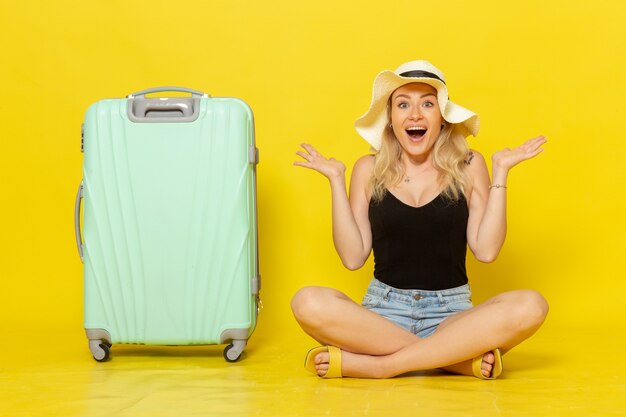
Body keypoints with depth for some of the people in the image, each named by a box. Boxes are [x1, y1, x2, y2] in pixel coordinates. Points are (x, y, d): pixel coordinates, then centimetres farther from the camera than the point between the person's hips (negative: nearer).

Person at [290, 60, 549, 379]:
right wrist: (336, 180, -1)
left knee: (530, 306, -30)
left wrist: (500, 173, -3)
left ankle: (374, 364, -26)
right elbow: (353, 257, 0)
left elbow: (486, 250, -3)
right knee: (308, 302, -30)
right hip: (384, 310, 0)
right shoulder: (369, 169, 6)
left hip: (451, 313, 0)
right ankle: (460, 359, -24)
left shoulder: (467, 166, 6)